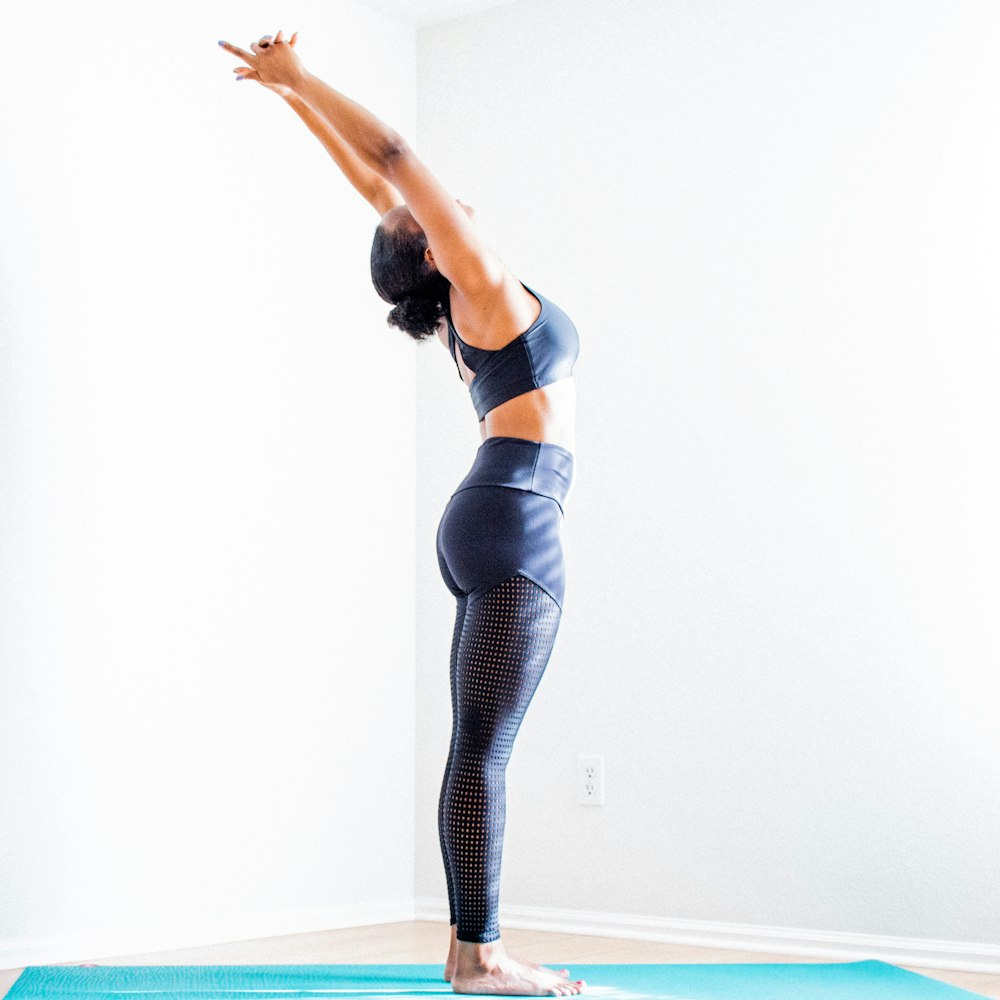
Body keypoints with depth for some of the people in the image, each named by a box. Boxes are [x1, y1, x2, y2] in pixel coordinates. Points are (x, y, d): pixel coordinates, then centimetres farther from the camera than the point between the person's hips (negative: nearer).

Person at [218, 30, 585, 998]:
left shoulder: (461, 300, 18)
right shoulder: (485, 285, -2)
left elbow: (382, 193, 23)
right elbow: (393, 161, -2)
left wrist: (299, 97, 28)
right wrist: (298, 83, 3)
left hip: (488, 525, 9)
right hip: (514, 521, -9)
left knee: (479, 746, 6)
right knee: (484, 746, -10)